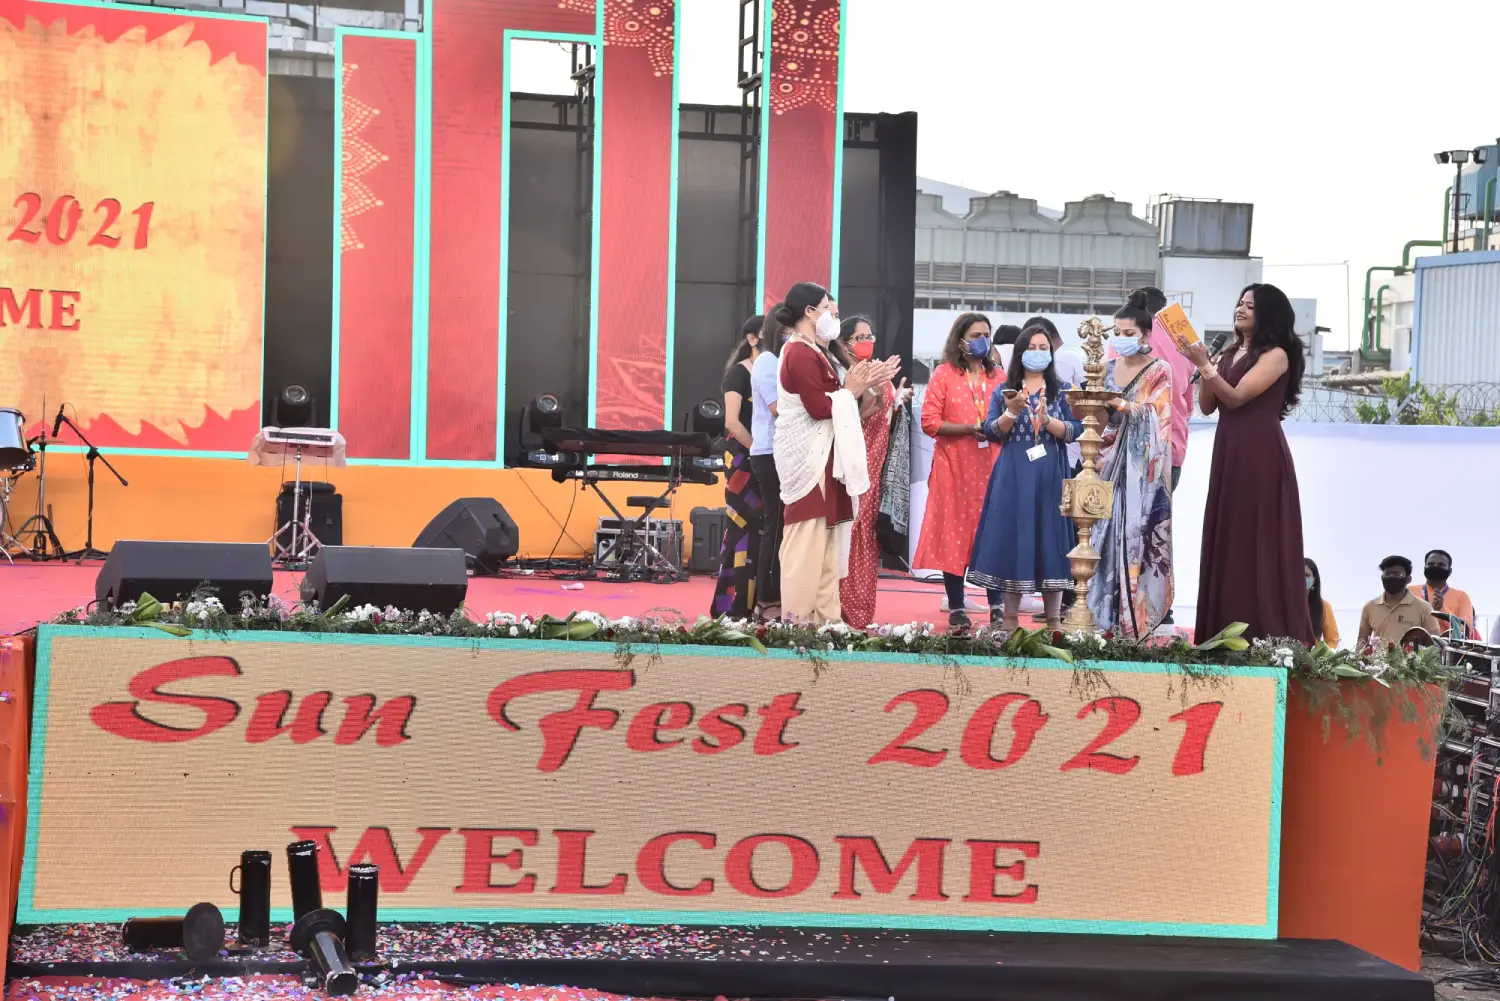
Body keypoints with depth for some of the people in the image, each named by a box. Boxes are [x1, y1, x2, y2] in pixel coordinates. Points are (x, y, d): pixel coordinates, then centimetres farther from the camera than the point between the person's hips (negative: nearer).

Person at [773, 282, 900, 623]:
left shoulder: (811, 352, 19)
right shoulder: (801, 353, -14)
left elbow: (829, 400, 13)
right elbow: (819, 408, -21)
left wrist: (864, 385, 6)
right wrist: (850, 389, -8)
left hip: (822, 458, 11)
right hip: (810, 459, -11)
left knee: (825, 542, 10)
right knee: (806, 542, -9)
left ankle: (824, 618, 12)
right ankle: (797, 621, -6)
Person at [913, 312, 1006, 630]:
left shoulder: (999, 376, 12)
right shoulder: (944, 374, 1)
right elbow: (929, 422, -5)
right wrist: (968, 428, -16)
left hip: (992, 467, 3)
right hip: (954, 467, -3)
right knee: (955, 533, 0)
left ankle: (997, 606, 5)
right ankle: (956, 608, 6)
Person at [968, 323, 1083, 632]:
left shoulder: (1062, 391, 8)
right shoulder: (1004, 391, 9)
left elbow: (1076, 430, -2)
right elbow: (991, 432, 1)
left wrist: (1047, 420, -17)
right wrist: (1011, 412, -15)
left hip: (1050, 476, 0)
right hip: (1013, 476, 0)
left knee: (1050, 538, -1)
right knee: (1012, 537, -1)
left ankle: (1054, 620, 4)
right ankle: (1010, 617, 6)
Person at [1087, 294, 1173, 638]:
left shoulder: (1159, 370, -1)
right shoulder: (1110, 369, 15)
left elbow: (1153, 413, -13)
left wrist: (1119, 404, -24)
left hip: (1143, 462, -5)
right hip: (1112, 458, 5)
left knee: (1138, 530, -8)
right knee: (1109, 529, 1)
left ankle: (1138, 612, -5)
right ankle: (1109, 610, 4)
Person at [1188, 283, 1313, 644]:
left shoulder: (1276, 355, -6)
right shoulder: (1230, 353, 15)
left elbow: (1235, 397, -15)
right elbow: (1207, 406, 10)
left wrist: (1205, 366, -18)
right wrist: (1204, 366, -2)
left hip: (1260, 455, -8)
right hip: (1228, 451, 8)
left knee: (1258, 542, -6)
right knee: (1228, 539, 7)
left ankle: (1265, 636, -3)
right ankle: (1228, 632, 10)